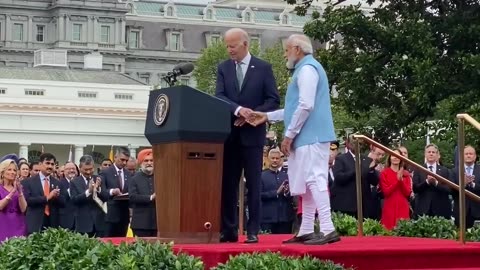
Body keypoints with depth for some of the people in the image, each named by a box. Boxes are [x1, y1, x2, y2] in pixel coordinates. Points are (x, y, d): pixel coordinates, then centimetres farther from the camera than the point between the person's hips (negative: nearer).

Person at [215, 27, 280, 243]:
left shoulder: (263, 68, 1)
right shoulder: (223, 68, 8)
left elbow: (273, 100, -2)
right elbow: (219, 97, -3)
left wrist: (252, 114, -14)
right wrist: (238, 110, -21)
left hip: (253, 133, -3)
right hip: (229, 133, 3)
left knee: (253, 184, -1)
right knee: (227, 184, 3)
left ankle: (253, 231, 3)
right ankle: (228, 230, 7)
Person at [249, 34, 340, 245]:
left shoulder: (307, 68, -10)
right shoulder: (304, 69, 22)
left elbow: (306, 106, -19)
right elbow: (296, 108, 26)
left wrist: (289, 135, -15)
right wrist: (267, 116, 24)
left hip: (311, 136, -10)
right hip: (307, 137, 10)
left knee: (315, 179, -14)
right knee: (308, 183, 10)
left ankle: (327, 230, -17)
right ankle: (306, 231, 13)